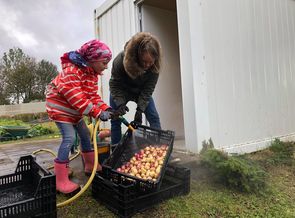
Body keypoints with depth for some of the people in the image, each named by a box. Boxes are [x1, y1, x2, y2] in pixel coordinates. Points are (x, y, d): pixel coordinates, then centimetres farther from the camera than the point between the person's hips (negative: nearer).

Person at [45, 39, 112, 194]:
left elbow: (93, 95, -1)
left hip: (74, 111, 9)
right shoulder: (71, 71, -28)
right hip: (60, 107, -9)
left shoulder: (92, 74, 1)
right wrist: (98, 113, -35)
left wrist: (105, 108, -18)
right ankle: (61, 181, -10)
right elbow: (77, 99, -33)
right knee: (69, 137, -18)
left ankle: (90, 165, 32)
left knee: (85, 133, 13)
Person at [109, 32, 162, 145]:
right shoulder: (120, 60, -33)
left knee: (154, 117, -8)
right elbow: (115, 85, -21)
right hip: (121, 92, -1)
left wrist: (140, 109, -28)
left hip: (141, 92, 2)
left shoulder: (154, 67, -28)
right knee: (115, 120, -4)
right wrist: (120, 104, -33)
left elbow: (148, 89, -22)